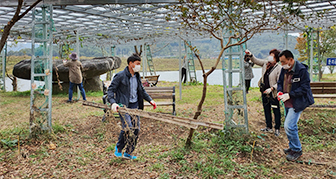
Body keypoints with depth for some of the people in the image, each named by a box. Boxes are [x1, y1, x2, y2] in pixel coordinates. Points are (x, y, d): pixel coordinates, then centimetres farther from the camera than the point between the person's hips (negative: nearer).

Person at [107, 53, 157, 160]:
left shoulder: (137, 76, 12)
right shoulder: (120, 76, -8)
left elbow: (141, 90, 23)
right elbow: (110, 90, -8)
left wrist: (150, 100, 14)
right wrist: (113, 102, -23)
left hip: (135, 105, 7)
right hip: (123, 105, -6)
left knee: (136, 129, 2)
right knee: (127, 128, -17)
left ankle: (128, 153, 16)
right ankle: (118, 148, 10)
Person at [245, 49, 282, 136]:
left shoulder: (279, 68, -15)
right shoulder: (265, 63, 1)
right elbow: (256, 61, 10)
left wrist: (271, 88, -25)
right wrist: (250, 55, -7)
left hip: (273, 94, -7)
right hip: (264, 92, 7)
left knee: (276, 111, 4)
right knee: (266, 110, 16)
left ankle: (277, 129, 18)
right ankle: (269, 127, 30)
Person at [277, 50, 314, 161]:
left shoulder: (302, 70, -19)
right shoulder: (284, 69, 5)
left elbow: (304, 88, -20)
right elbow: (280, 82, 18)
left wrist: (289, 95, -24)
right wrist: (279, 91, -3)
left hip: (297, 103, -8)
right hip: (288, 102, 8)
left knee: (289, 126, -13)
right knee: (291, 126, 17)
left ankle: (297, 150, 5)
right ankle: (292, 147, 34)